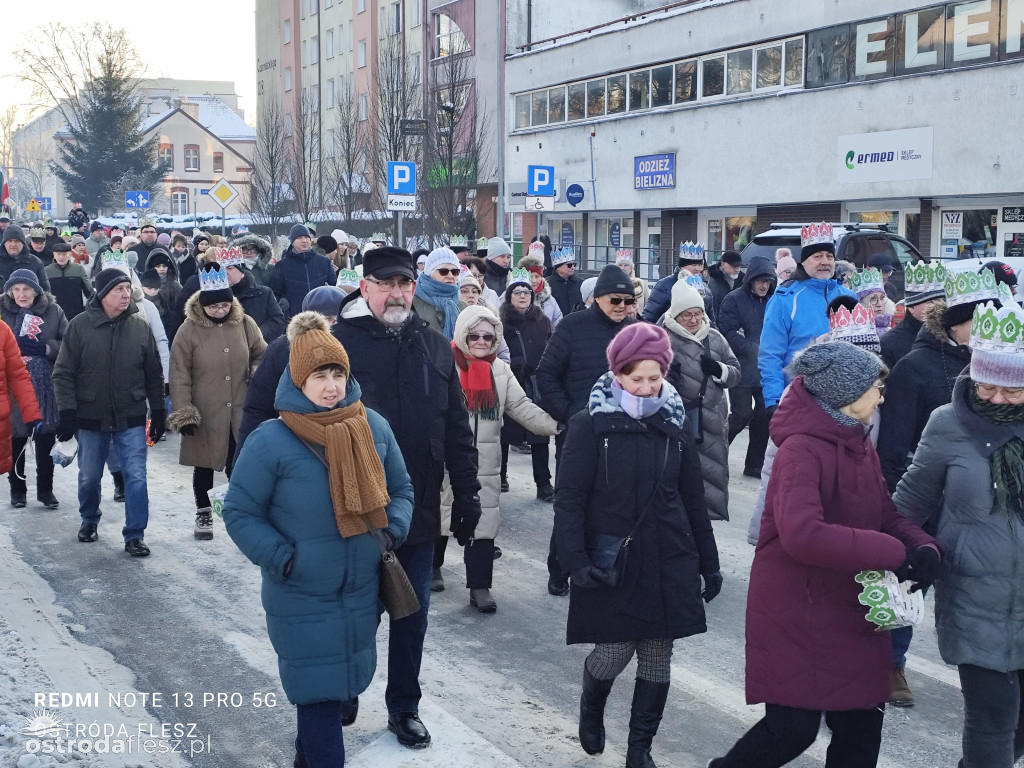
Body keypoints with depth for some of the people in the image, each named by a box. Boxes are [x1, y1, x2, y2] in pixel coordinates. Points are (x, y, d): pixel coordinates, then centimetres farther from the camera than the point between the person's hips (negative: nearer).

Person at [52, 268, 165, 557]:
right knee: (89, 477, 15)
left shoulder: (141, 327, -2)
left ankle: (134, 536, 6)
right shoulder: (80, 326, -8)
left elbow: (154, 374, 6)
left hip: (131, 419, 0)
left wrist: (158, 411, 6)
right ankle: (89, 521, 41)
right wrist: (67, 412, -11)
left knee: (136, 477, -4)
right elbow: (63, 373, -5)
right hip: (91, 419, 0)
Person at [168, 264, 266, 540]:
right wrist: (183, 412, -11)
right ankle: (203, 514, 32)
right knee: (204, 464, 14)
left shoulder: (245, 324, -2)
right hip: (204, 414, -1)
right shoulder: (189, 330, -10)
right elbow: (179, 375, -8)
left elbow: (261, 355, 13)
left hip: (240, 412, 1)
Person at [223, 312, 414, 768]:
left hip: (361, 592, 5)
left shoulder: (373, 427, -2)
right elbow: (239, 512, -9)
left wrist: (394, 529, -7)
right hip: (302, 599, -5)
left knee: (344, 683, 20)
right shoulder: (271, 441, -16)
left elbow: (400, 489, 11)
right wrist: (279, 557, -18)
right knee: (319, 694, -1)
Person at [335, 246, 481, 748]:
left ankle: (404, 707, 30)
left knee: (412, 614, 14)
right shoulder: (340, 343, -8)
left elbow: (457, 429, 7)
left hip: (419, 511, 3)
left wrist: (467, 496, 6)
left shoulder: (435, 347, 5)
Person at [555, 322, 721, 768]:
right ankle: (591, 709, 33)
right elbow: (569, 498, -8)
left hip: (668, 564, 4)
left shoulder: (673, 426, 6)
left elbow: (693, 500, 12)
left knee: (657, 659, 5)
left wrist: (708, 562, 14)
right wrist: (576, 559, -17)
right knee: (614, 653, -1)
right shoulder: (591, 426, -7)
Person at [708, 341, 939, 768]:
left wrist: (922, 546, -11)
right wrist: (890, 553, -29)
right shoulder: (802, 449, -21)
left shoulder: (859, 444, 8)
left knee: (862, 725, 11)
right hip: (797, 616, -8)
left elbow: (885, 513, 11)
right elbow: (801, 533, -34)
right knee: (794, 728, -2)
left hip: (853, 613, 8)